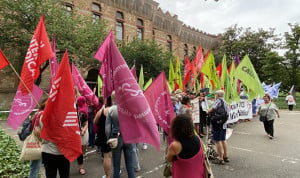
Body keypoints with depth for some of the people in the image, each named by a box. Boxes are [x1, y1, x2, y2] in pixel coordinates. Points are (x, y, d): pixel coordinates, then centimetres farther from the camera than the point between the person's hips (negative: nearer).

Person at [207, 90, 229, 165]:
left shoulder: (218, 100, -9)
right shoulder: (225, 102, 17)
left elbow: (213, 108, -22)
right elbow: (227, 113, 19)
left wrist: (207, 112, -7)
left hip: (217, 123, -9)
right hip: (224, 124, 9)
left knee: (218, 141, -4)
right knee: (223, 140, 18)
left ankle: (220, 159, 0)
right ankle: (225, 156, 27)